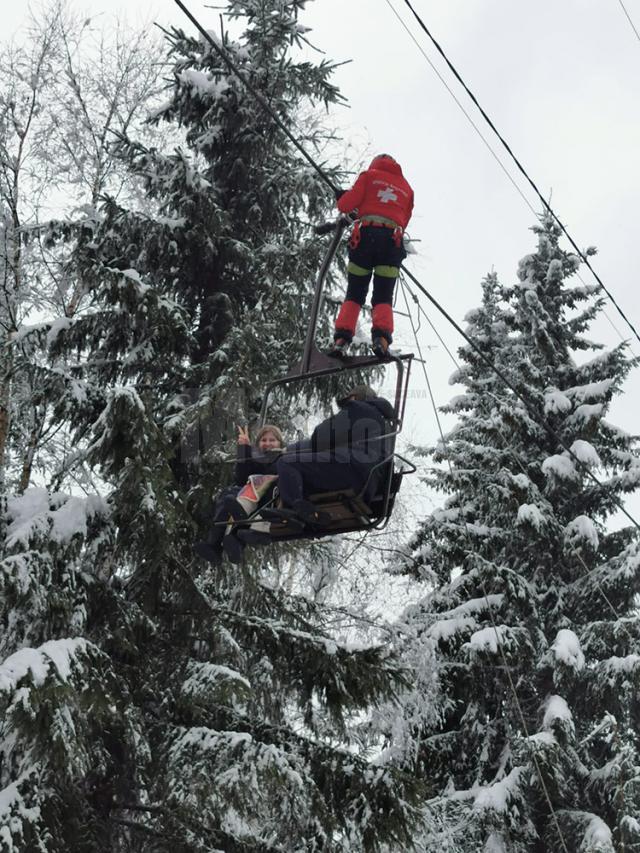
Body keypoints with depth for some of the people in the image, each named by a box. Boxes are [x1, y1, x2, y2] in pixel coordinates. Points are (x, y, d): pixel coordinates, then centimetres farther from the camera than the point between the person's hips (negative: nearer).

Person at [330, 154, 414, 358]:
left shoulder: (369, 175, 14)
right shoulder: (406, 188, 25)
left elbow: (347, 204, 5)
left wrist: (341, 198, 26)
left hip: (365, 235, -1)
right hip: (392, 240, 1)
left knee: (354, 295, 4)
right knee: (383, 297, 1)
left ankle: (342, 338, -11)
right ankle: (381, 337, -23)